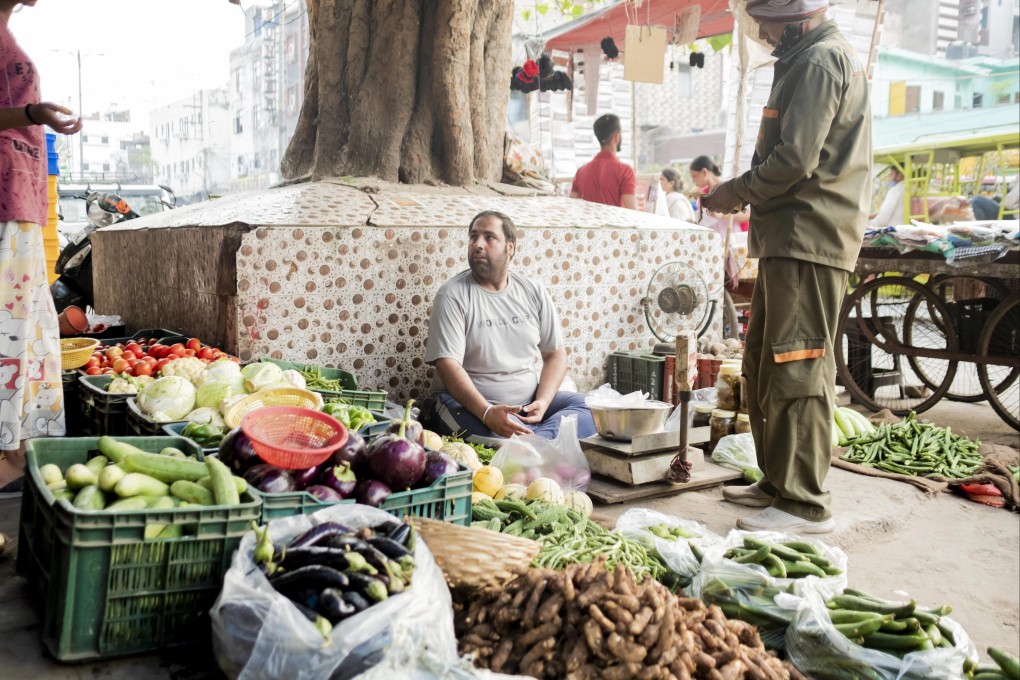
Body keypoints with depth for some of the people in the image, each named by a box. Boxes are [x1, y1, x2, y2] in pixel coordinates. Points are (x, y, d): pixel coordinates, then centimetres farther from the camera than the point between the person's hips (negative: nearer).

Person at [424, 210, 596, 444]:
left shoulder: (534, 291, 9)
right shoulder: (452, 295, -4)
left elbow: (555, 353, 11)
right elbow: (448, 364, -14)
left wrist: (542, 403, -9)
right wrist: (487, 413, -28)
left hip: (531, 401, 5)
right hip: (472, 404, -5)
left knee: (589, 409, -21)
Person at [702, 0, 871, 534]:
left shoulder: (820, 60, -10)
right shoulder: (807, 59, 23)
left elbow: (796, 159, -19)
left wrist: (739, 191, -5)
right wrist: (745, 190, 13)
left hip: (809, 240, -11)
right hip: (790, 238, 11)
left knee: (797, 370, -10)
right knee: (762, 365, 14)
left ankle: (805, 504, -4)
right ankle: (777, 482, 23)